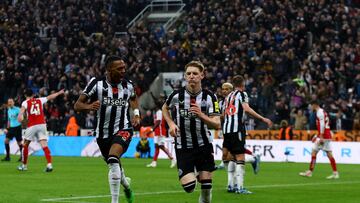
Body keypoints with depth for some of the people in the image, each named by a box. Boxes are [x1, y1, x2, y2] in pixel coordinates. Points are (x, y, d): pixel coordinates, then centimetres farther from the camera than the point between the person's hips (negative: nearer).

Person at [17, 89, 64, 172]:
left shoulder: (25, 102, 5)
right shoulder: (40, 100, 15)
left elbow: (23, 108, -18)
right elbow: (50, 97, 29)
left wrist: (20, 114, -38)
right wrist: (59, 92, 45)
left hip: (32, 126, -2)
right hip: (42, 124, 2)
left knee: (25, 145, 15)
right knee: (44, 145, -4)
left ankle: (24, 165, 21)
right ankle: (49, 164, -20)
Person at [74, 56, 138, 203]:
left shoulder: (128, 85, 0)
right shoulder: (96, 83, -9)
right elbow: (77, 105, -9)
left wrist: (136, 114, 9)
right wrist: (89, 106, -30)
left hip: (123, 129, -1)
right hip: (103, 133, 1)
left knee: (113, 159, -28)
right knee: (115, 166, 18)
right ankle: (126, 184, 53)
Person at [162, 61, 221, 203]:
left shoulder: (210, 97, -6)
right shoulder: (177, 95, -6)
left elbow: (217, 125, -12)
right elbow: (165, 108, 17)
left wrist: (201, 115, -28)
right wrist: (171, 123, 1)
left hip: (203, 145, 1)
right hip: (183, 147, -1)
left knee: (206, 185, -3)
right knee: (188, 186, -13)